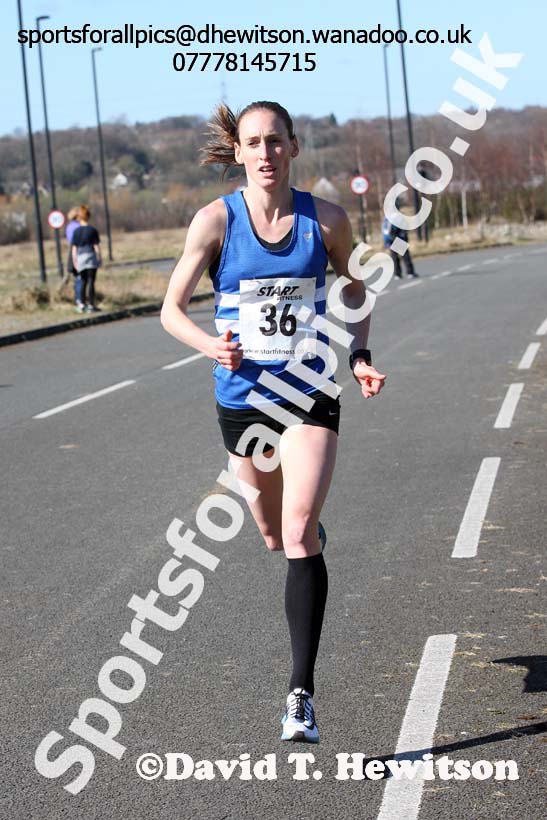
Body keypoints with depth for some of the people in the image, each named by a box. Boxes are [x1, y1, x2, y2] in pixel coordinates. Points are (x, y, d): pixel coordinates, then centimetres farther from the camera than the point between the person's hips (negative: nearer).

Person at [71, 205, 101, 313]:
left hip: (80, 259, 3)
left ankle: (81, 303, 11)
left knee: (82, 281, 13)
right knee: (91, 282, 0)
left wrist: (75, 261, 7)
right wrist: (99, 259, 3)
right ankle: (91, 305, 2)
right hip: (91, 258, -3)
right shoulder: (93, 230, -5)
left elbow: (74, 248, 2)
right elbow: (96, 246, -5)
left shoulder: (76, 231, 1)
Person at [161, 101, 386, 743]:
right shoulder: (215, 220, -7)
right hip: (242, 397, 1)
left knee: (299, 534, -16)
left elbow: (354, 287, 14)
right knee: (274, 534, 17)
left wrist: (359, 358, 0)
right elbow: (171, 310, -6)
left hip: (311, 395, -1)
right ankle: (312, 538, 58)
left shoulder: (325, 219, -4)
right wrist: (210, 345, -27)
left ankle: (301, 693, -14)